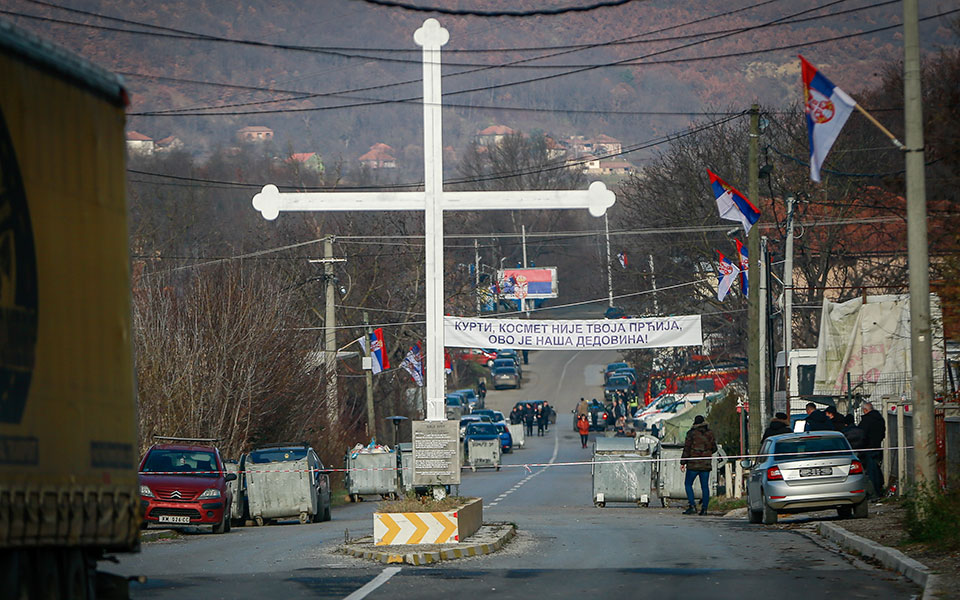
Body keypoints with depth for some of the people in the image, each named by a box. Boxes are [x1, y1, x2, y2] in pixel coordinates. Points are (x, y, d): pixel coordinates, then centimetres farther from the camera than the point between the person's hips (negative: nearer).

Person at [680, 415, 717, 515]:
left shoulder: (692, 433, -7)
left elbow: (687, 448, -8)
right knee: (705, 486, 7)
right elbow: (714, 448, 12)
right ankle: (704, 508, 3)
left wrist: (683, 462, -4)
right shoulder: (710, 434, 4)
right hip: (706, 465, 4)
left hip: (693, 465, -4)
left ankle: (692, 506, -7)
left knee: (688, 484, 6)